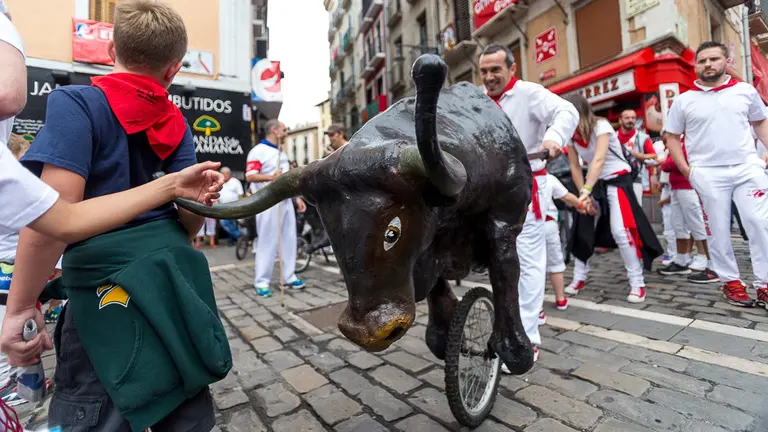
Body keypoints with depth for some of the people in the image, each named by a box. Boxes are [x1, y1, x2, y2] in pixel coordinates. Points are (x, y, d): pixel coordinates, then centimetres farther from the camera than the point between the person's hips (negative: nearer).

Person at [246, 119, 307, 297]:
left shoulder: (282, 153, 20)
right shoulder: (258, 151, -7)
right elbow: (250, 176, -17)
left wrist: (297, 197, 15)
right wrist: (271, 177, -31)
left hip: (286, 201, 8)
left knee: (289, 239, 8)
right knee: (267, 242, -4)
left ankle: (289, 276, 18)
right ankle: (262, 281, 6)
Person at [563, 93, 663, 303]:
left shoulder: (600, 125, -21)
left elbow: (599, 159, -32)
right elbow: (575, 166, -3)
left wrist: (586, 190, -42)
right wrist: (583, 192, -12)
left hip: (617, 179, -6)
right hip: (594, 182, 6)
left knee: (621, 231, -16)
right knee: (583, 229, 4)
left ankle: (637, 283, -2)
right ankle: (579, 278, 18)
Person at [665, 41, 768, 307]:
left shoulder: (746, 91, 8)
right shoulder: (684, 101, 2)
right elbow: (671, 137, 5)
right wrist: (686, 169, -5)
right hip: (708, 174, -2)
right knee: (719, 230, 4)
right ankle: (731, 282, 17)